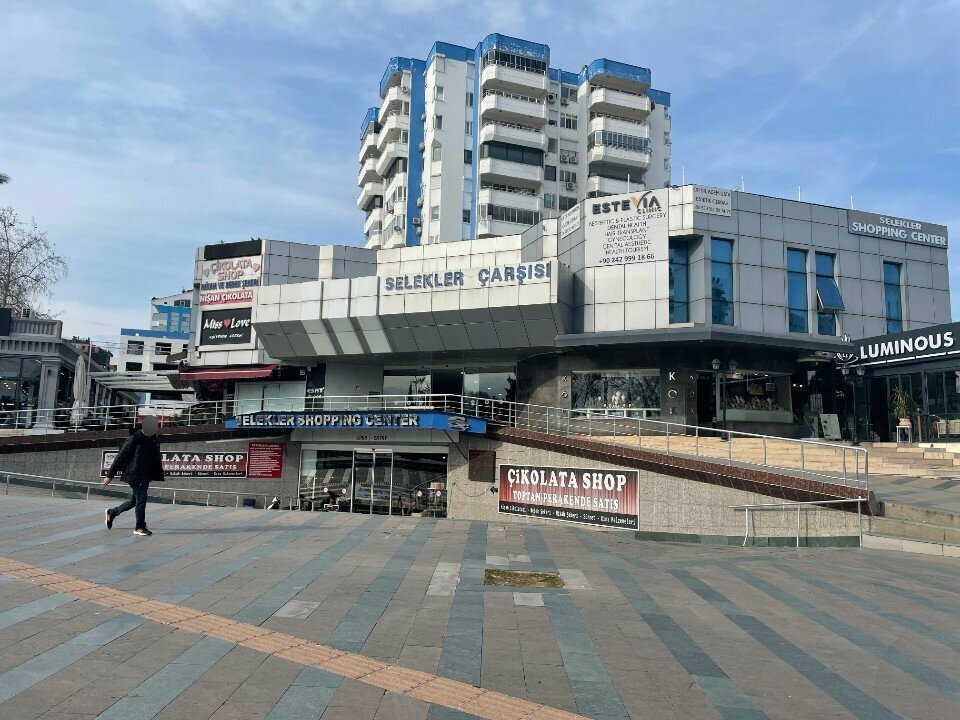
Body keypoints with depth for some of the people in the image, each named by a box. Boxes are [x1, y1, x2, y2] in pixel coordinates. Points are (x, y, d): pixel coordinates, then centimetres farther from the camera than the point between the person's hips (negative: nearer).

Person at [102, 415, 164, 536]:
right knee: (141, 499, -7)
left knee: (135, 500, 16)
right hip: (134, 475, -8)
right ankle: (140, 527, 5)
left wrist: (158, 475, 14)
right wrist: (110, 475, -9)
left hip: (146, 476, 8)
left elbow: (156, 460, 18)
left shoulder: (155, 441, 8)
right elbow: (120, 457, -10)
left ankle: (111, 513, 38)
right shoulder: (134, 439, -12)